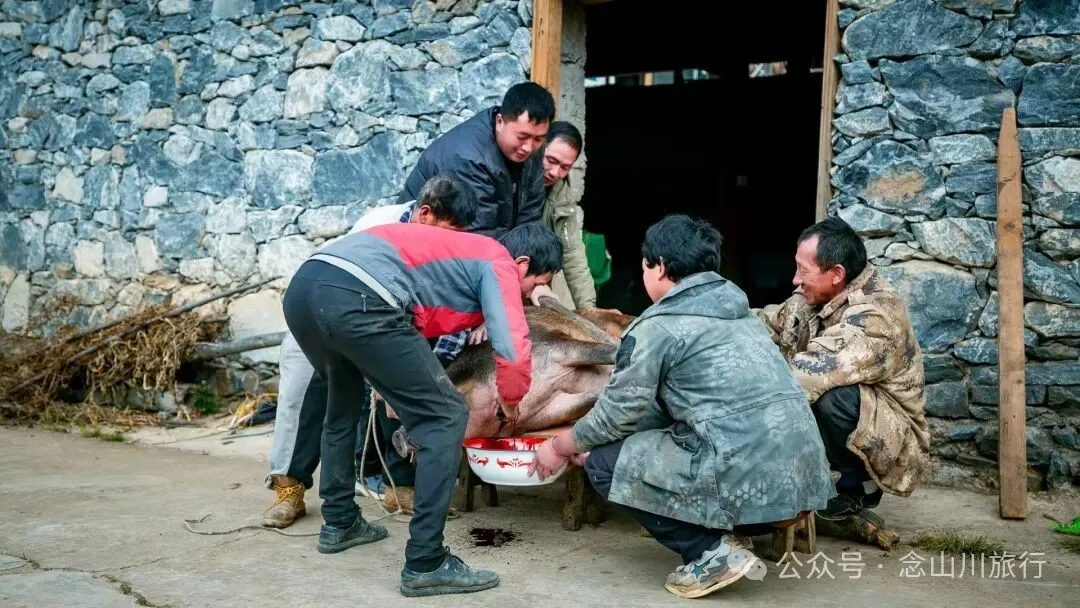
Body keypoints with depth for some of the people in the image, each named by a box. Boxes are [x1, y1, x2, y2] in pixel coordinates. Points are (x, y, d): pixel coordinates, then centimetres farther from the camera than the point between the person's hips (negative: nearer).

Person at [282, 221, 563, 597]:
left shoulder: (462, 250, 34)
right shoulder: (498, 263, 10)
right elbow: (513, 352, -3)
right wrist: (510, 402, 16)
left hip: (303, 287, 10)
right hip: (356, 299, -9)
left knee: (343, 403, 34)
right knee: (445, 418, 2)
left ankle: (338, 523, 43)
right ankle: (425, 565, 3)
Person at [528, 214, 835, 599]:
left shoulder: (658, 325, -4)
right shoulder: (734, 309, 21)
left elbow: (619, 413, 0)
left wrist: (560, 447, 20)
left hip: (750, 475, -9)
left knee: (605, 463, 6)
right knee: (652, 434, 27)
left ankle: (712, 551, 2)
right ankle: (728, 535, 15)